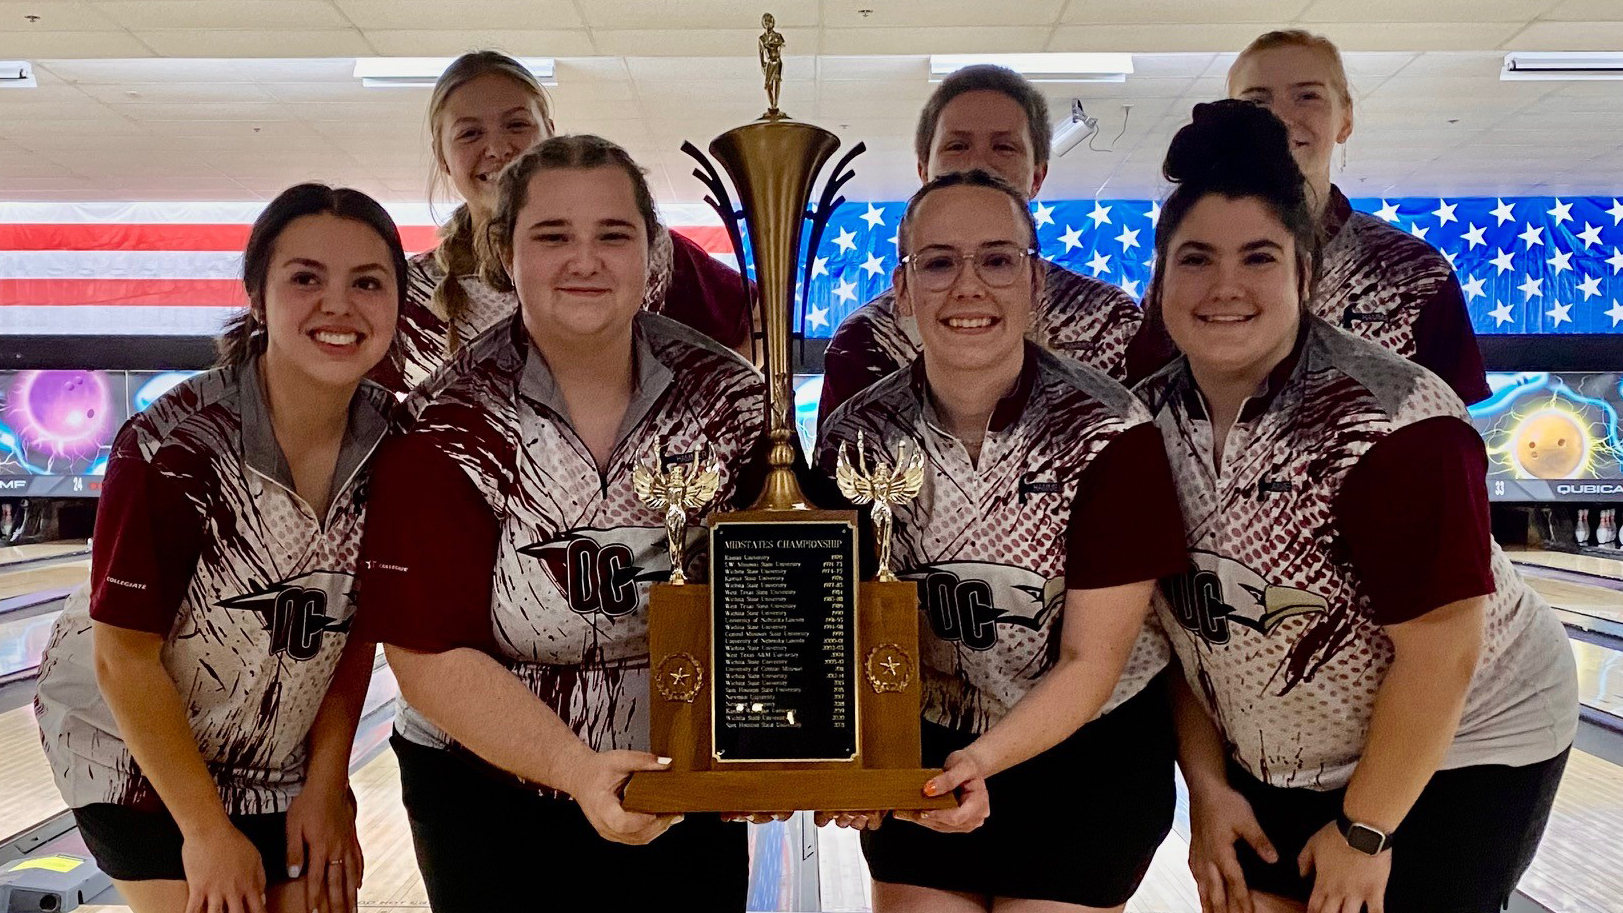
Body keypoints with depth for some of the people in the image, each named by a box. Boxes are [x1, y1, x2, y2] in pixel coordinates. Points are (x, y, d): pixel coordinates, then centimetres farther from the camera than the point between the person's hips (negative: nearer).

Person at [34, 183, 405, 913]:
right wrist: (208, 831, -13)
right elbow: (125, 659, -19)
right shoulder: (172, 446, -26)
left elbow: (356, 621, -4)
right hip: (135, 756, -4)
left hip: (284, 759, 4)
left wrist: (325, 784, -4)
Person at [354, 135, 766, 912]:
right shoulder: (446, 430, -13)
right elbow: (431, 658, -15)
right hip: (490, 799, -1)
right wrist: (577, 768, -26)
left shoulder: (731, 403, -8)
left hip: (690, 797, 2)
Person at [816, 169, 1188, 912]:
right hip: (917, 757, 2)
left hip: (1085, 760, -2)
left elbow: (1091, 661, -17)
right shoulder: (853, 436, -12)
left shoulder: (1110, 435, -19)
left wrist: (984, 759, -31)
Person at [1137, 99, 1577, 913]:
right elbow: (1179, 621, 0)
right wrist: (1208, 785, 0)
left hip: (1455, 755, -5)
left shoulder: (1391, 425, -27)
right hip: (1275, 763, 5)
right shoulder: (1148, 420, -9)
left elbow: (1440, 652, -23)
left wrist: (1363, 829, -15)